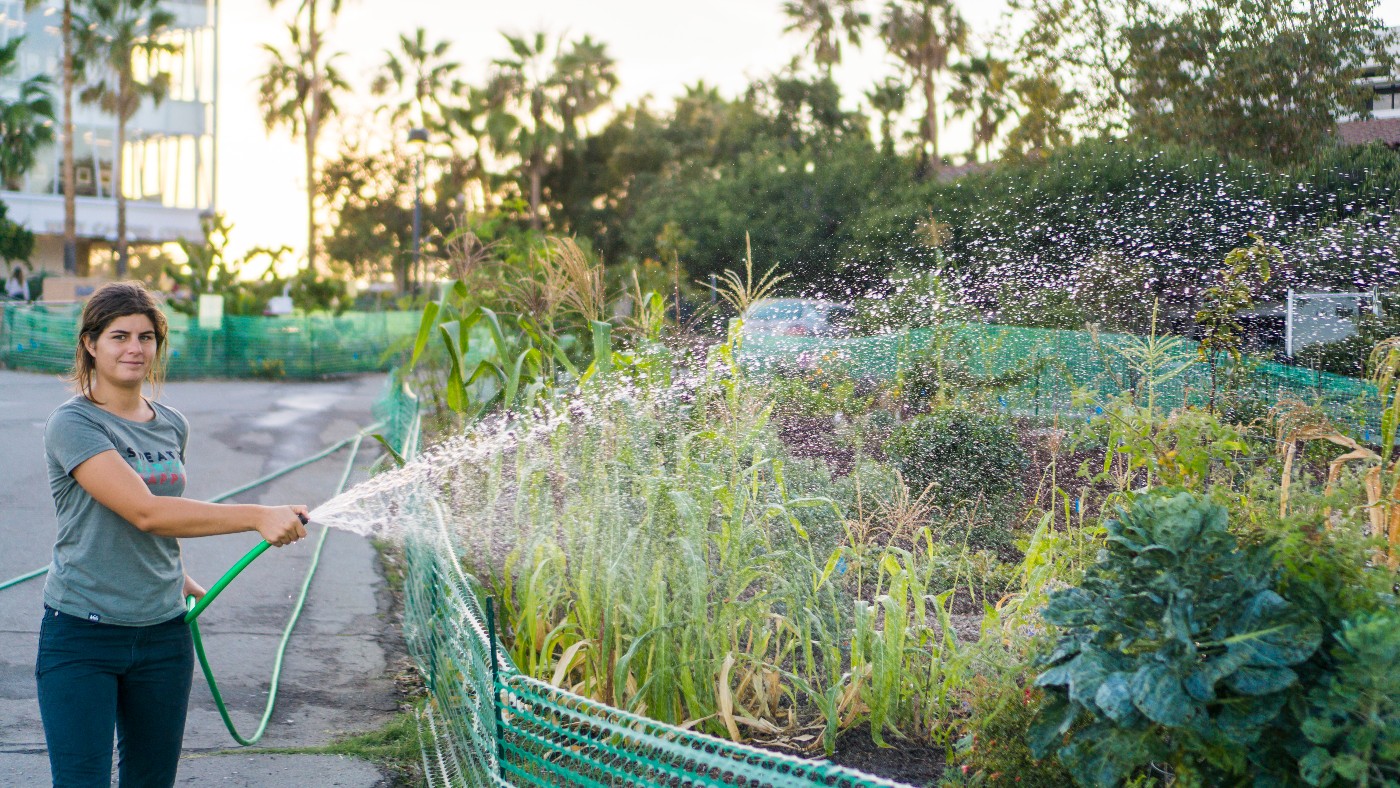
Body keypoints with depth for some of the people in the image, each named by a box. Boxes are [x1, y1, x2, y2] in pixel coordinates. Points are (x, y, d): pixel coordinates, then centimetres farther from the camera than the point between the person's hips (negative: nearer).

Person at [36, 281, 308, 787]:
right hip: (81, 635, -6)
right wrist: (259, 517, -27)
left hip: (163, 633, 6)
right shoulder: (73, 424, -12)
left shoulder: (172, 426, 8)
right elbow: (144, 512, -24)